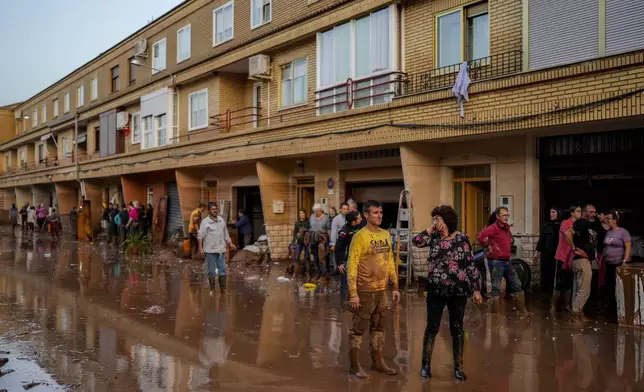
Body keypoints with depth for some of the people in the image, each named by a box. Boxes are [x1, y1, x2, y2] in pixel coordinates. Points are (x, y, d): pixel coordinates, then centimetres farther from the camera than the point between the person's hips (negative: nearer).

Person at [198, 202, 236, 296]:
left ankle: (223, 289, 15)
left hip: (221, 250, 4)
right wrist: (200, 248, -16)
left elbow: (226, 234, 18)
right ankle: (212, 289, 17)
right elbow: (200, 236, -10)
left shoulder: (221, 220, 9)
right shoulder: (205, 222, -7)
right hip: (210, 251, -4)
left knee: (222, 270, 6)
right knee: (211, 271, 5)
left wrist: (230, 244, 18)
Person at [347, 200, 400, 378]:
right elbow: (352, 266, -14)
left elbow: (390, 262, 15)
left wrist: (395, 287, 12)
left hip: (382, 290, 6)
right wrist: (353, 293, -18)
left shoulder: (386, 235, 9)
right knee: (359, 329, 3)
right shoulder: (360, 236, -12)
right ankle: (354, 365, 14)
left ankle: (378, 362, 28)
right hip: (365, 291, -6)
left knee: (379, 328, 16)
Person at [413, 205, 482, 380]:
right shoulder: (434, 237, 1)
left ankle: (458, 367, 22)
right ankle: (425, 365, 19)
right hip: (436, 289, 1)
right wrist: (432, 228, -12)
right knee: (432, 327, 6)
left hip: (458, 290, -1)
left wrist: (476, 289, -3)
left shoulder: (462, 238, -4)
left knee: (457, 328, 9)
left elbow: (471, 265, -2)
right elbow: (416, 241, -17)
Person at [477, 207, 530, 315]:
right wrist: (488, 247, -22)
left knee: (517, 286, 14)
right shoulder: (493, 228, -17)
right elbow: (480, 236, -33)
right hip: (496, 262, -9)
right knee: (496, 289, -2)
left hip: (507, 261, 9)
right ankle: (494, 314, 8)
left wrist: (509, 245, 14)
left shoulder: (507, 228, 11)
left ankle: (523, 311, 26)